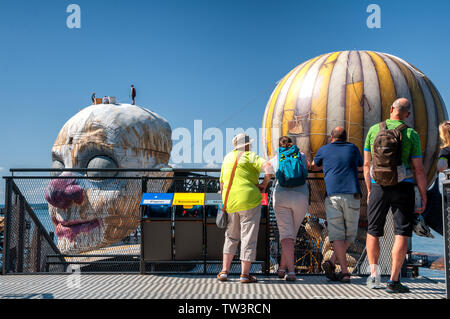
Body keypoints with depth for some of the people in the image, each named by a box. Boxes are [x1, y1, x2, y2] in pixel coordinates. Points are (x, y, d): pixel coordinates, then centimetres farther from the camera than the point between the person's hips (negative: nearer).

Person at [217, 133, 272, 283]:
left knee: (231, 237, 18)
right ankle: (245, 274, 6)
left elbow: (222, 183, 20)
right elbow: (268, 167, -20)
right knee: (248, 237, 3)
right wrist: (264, 184, -5)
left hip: (230, 203, 5)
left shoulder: (228, 157, 15)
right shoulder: (250, 156, -2)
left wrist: (224, 201, 33)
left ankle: (224, 271, 13)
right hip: (249, 201, -5)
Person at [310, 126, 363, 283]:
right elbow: (361, 166, 36)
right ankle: (332, 262, -5)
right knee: (350, 234, 11)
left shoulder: (324, 150, 13)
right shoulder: (353, 148, 16)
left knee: (337, 235, 0)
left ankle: (344, 271, -10)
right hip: (352, 195, 1)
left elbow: (313, 167, 32)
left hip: (332, 196, 0)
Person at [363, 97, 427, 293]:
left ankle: (374, 273, 10)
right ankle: (393, 280, -1)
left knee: (373, 231, 15)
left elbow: (367, 164, 5)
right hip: (403, 187, -2)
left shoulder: (374, 130, 1)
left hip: (379, 187, 2)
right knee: (401, 234, 2)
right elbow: (418, 169, -5)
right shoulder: (411, 134, -5)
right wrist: (424, 197, 3)